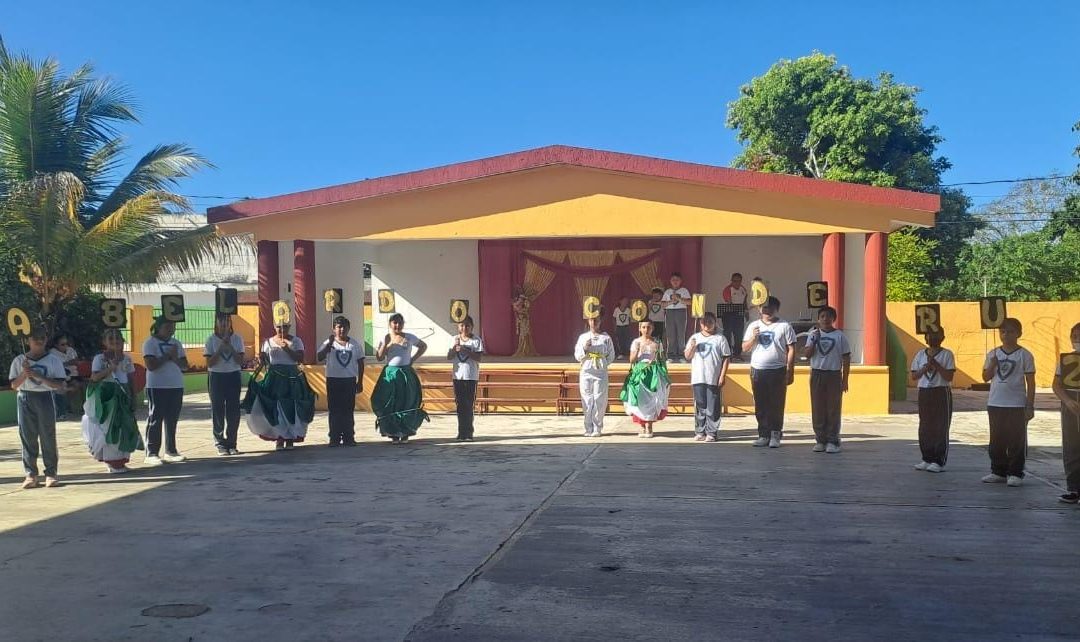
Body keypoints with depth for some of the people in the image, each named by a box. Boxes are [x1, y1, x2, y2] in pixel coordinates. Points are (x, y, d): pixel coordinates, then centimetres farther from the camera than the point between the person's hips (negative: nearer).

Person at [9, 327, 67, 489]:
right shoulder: (19, 360, 6)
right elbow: (14, 385, 4)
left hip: (45, 398, -1)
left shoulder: (53, 360, 1)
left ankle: (51, 473, 5)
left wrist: (38, 375, -15)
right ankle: (30, 474, 7)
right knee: (28, 437, 2)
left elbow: (59, 385, -5)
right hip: (25, 399, 1)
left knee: (48, 437, -1)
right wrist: (25, 374, -14)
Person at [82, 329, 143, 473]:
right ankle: (112, 462, 4)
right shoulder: (100, 358, -4)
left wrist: (133, 399, 9)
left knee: (125, 426, 5)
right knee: (109, 427, -3)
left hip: (123, 395, 5)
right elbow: (94, 377, -16)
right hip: (106, 395, -5)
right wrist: (111, 367, -24)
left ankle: (121, 460, 16)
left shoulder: (126, 359, 10)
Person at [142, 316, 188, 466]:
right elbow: (151, 365, -16)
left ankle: (171, 451, 17)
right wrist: (168, 355, -10)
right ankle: (151, 453, 0)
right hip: (157, 386, -6)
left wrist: (175, 358, -8)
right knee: (156, 419, -4)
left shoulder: (176, 343, 14)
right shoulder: (150, 343, -4)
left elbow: (185, 365, 10)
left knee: (172, 420, 9)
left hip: (176, 386, 6)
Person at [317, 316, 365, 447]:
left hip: (350, 380, 1)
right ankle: (335, 438, 5)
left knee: (348, 410, 5)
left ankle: (348, 437, 11)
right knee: (334, 410, 1)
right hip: (333, 380, -1)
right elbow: (319, 358, -14)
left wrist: (360, 382, 5)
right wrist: (329, 344, -22)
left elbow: (360, 363, 8)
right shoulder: (329, 343, 0)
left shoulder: (355, 344, 5)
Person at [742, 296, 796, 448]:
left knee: (776, 405, -1)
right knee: (760, 406, 5)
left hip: (778, 371, -3)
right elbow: (745, 347, 10)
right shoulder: (753, 326, 11)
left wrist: (790, 371, -6)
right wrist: (753, 338, -10)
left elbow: (791, 349, 0)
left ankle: (775, 435, 6)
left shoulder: (784, 326, 2)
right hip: (758, 370, 3)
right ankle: (763, 435, 12)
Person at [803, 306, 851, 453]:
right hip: (817, 375, 2)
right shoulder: (813, 334, 8)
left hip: (834, 375, -2)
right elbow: (807, 354, 1)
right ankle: (820, 440, 12)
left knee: (833, 409, 0)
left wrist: (845, 380, -2)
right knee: (817, 409, 4)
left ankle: (833, 441, 6)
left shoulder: (840, 336, 2)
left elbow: (846, 359, 2)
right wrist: (814, 341, -13)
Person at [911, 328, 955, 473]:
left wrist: (936, 365, -18)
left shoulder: (947, 354, -2)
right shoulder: (920, 354, 10)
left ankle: (939, 462, 0)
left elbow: (949, 376, -10)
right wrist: (925, 368, -9)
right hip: (924, 392, 5)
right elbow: (913, 376, 7)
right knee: (924, 428, 7)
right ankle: (927, 459, 16)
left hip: (941, 393, -4)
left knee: (941, 428, -3)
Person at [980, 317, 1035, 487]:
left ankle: (1015, 473, 10)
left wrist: (1030, 406, -6)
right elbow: (986, 377, 8)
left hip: (1016, 405, -4)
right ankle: (998, 471, 20)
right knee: (996, 440, 10)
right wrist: (992, 365, -11)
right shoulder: (993, 354, 7)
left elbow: (1030, 382, -3)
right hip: (995, 404, 4)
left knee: (1016, 441, 1)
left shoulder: (1024, 355, -3)